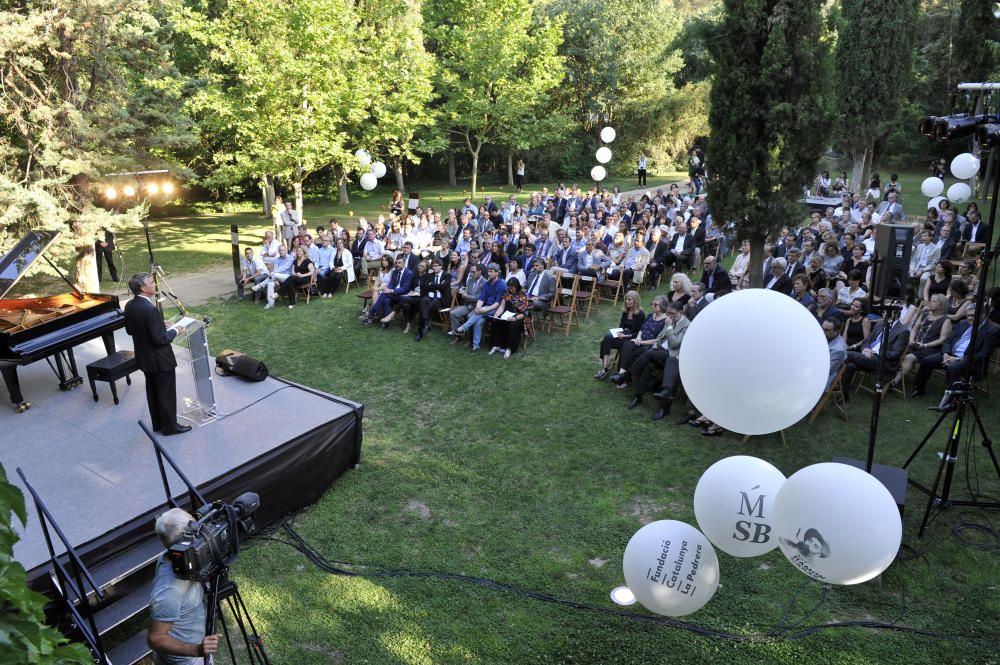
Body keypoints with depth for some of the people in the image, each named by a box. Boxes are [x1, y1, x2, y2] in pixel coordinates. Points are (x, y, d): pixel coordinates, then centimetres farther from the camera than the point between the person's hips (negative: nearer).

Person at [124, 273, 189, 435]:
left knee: (152, 391, 20)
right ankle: (170, 426, 19)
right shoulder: (150, 310, -28)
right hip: (160, 359, -9)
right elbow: (160, 339, -26)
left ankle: (157, 424, 33)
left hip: (144, 358, 9)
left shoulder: (130, 306, -2)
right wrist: (174, 331, -9)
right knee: (167, 393, 7)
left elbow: (129, 330, 11)